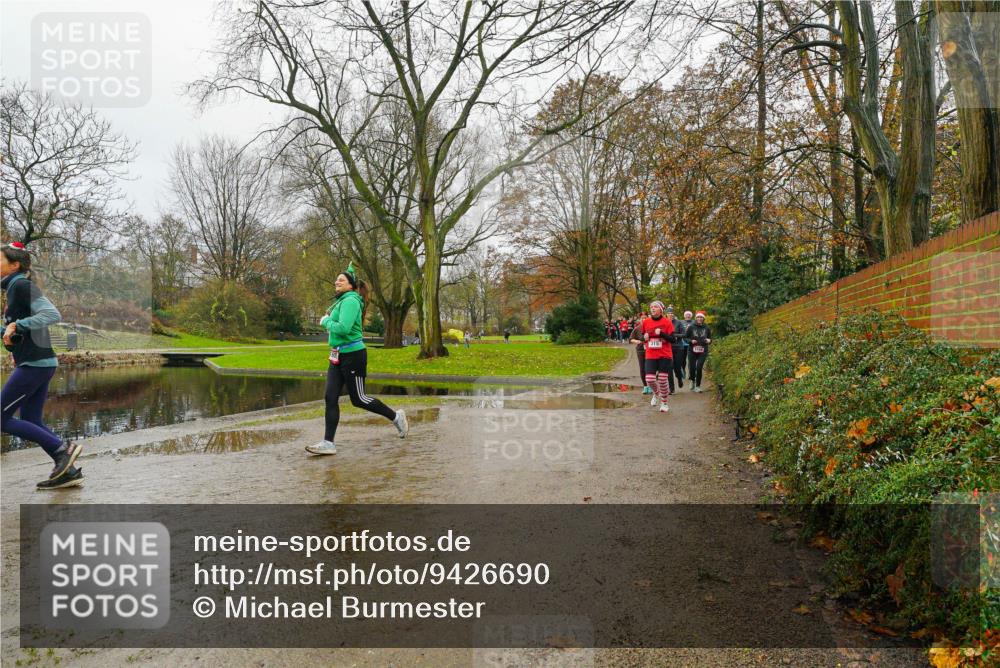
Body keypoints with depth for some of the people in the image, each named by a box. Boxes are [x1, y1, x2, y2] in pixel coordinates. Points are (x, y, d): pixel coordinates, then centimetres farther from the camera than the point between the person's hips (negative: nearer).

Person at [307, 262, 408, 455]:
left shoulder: (350, 301, -15)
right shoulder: (342, 300, 13)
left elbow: (343, 328, -26)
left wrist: (326, 321, -10)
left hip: (352, 355, -9)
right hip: (337, 356, 9)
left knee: (358, 399, 1)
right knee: (330, 398, 0)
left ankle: (396, 417, 20)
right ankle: (328, 443, 0)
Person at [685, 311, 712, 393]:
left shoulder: (706, 328, 5)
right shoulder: (691, 327, -1)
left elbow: (710, 338, 16)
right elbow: (685, 337, 3)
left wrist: (709, 340, -6)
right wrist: (691, 341, -15)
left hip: (703, 352, 0)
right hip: (692, 351, 0)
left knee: (699, 368, -11)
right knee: (692, 368, -2)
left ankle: (698, 386, 3)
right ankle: (693, 381, 32)